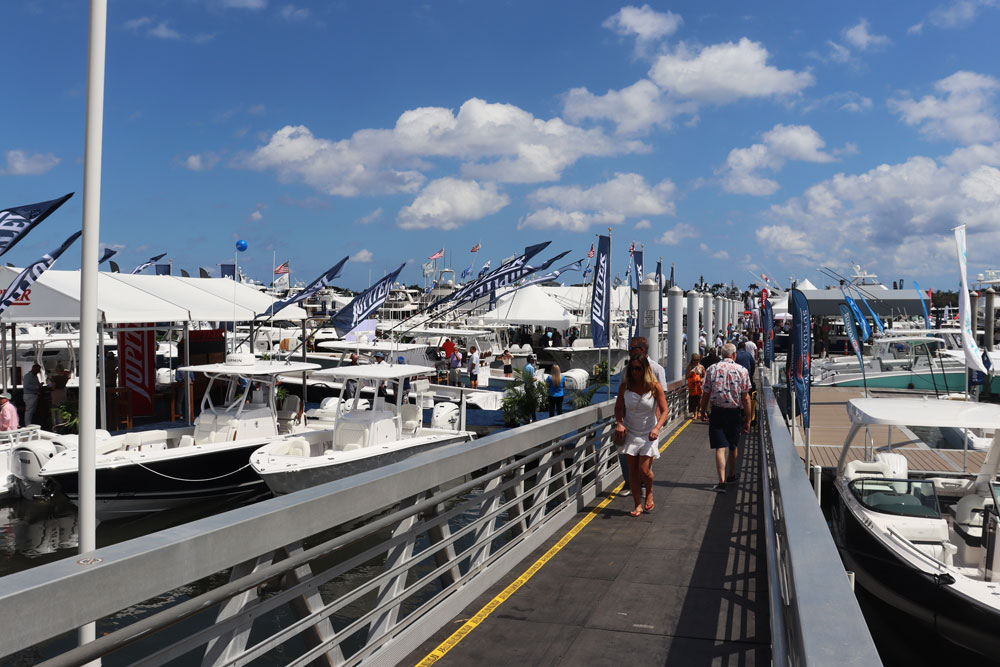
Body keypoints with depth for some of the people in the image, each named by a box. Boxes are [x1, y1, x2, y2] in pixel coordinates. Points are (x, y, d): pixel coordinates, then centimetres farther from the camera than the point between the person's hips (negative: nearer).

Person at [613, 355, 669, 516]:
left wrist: (657, 428, -24)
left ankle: (649, 493, 25)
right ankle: (638, 505, 17)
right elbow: (618, 407, 7)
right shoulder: (624, 386, -5)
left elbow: (664, 410, -9)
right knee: (633, 471, 4)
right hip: (630, 432, 2)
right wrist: (619, 423, -12)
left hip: (648, 434, -2)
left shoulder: (654, 386, -11)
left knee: (644, 470, -8)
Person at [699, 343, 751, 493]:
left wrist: (703, 412, 14)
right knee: (734, 446, 19)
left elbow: (705, 394, 0)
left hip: (717, 412, -1)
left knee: (720, 447, -3)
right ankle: (731, 475, 37)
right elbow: (746, 398, -4)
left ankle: (722, 481, -14)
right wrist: (748, 420, 2)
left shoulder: (712, 370, -2)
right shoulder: (742, 370, -4)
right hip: (734, 413, 1)